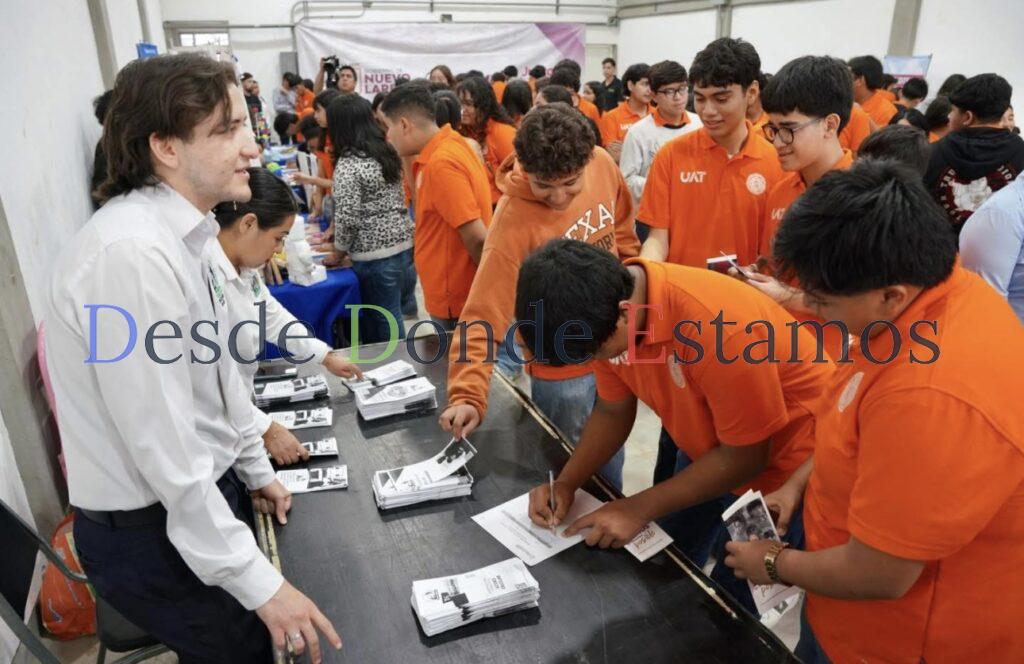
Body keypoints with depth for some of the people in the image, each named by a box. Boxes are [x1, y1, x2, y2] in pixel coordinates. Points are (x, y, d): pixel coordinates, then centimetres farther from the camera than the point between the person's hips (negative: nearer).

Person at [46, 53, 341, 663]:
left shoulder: (181, 233, 1)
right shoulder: (133, 252, -29)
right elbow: (165, 451, -29)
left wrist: (255, 469, 18)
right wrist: (260, 583, -23)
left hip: (209, 489, 8)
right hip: (154, 528, -8)